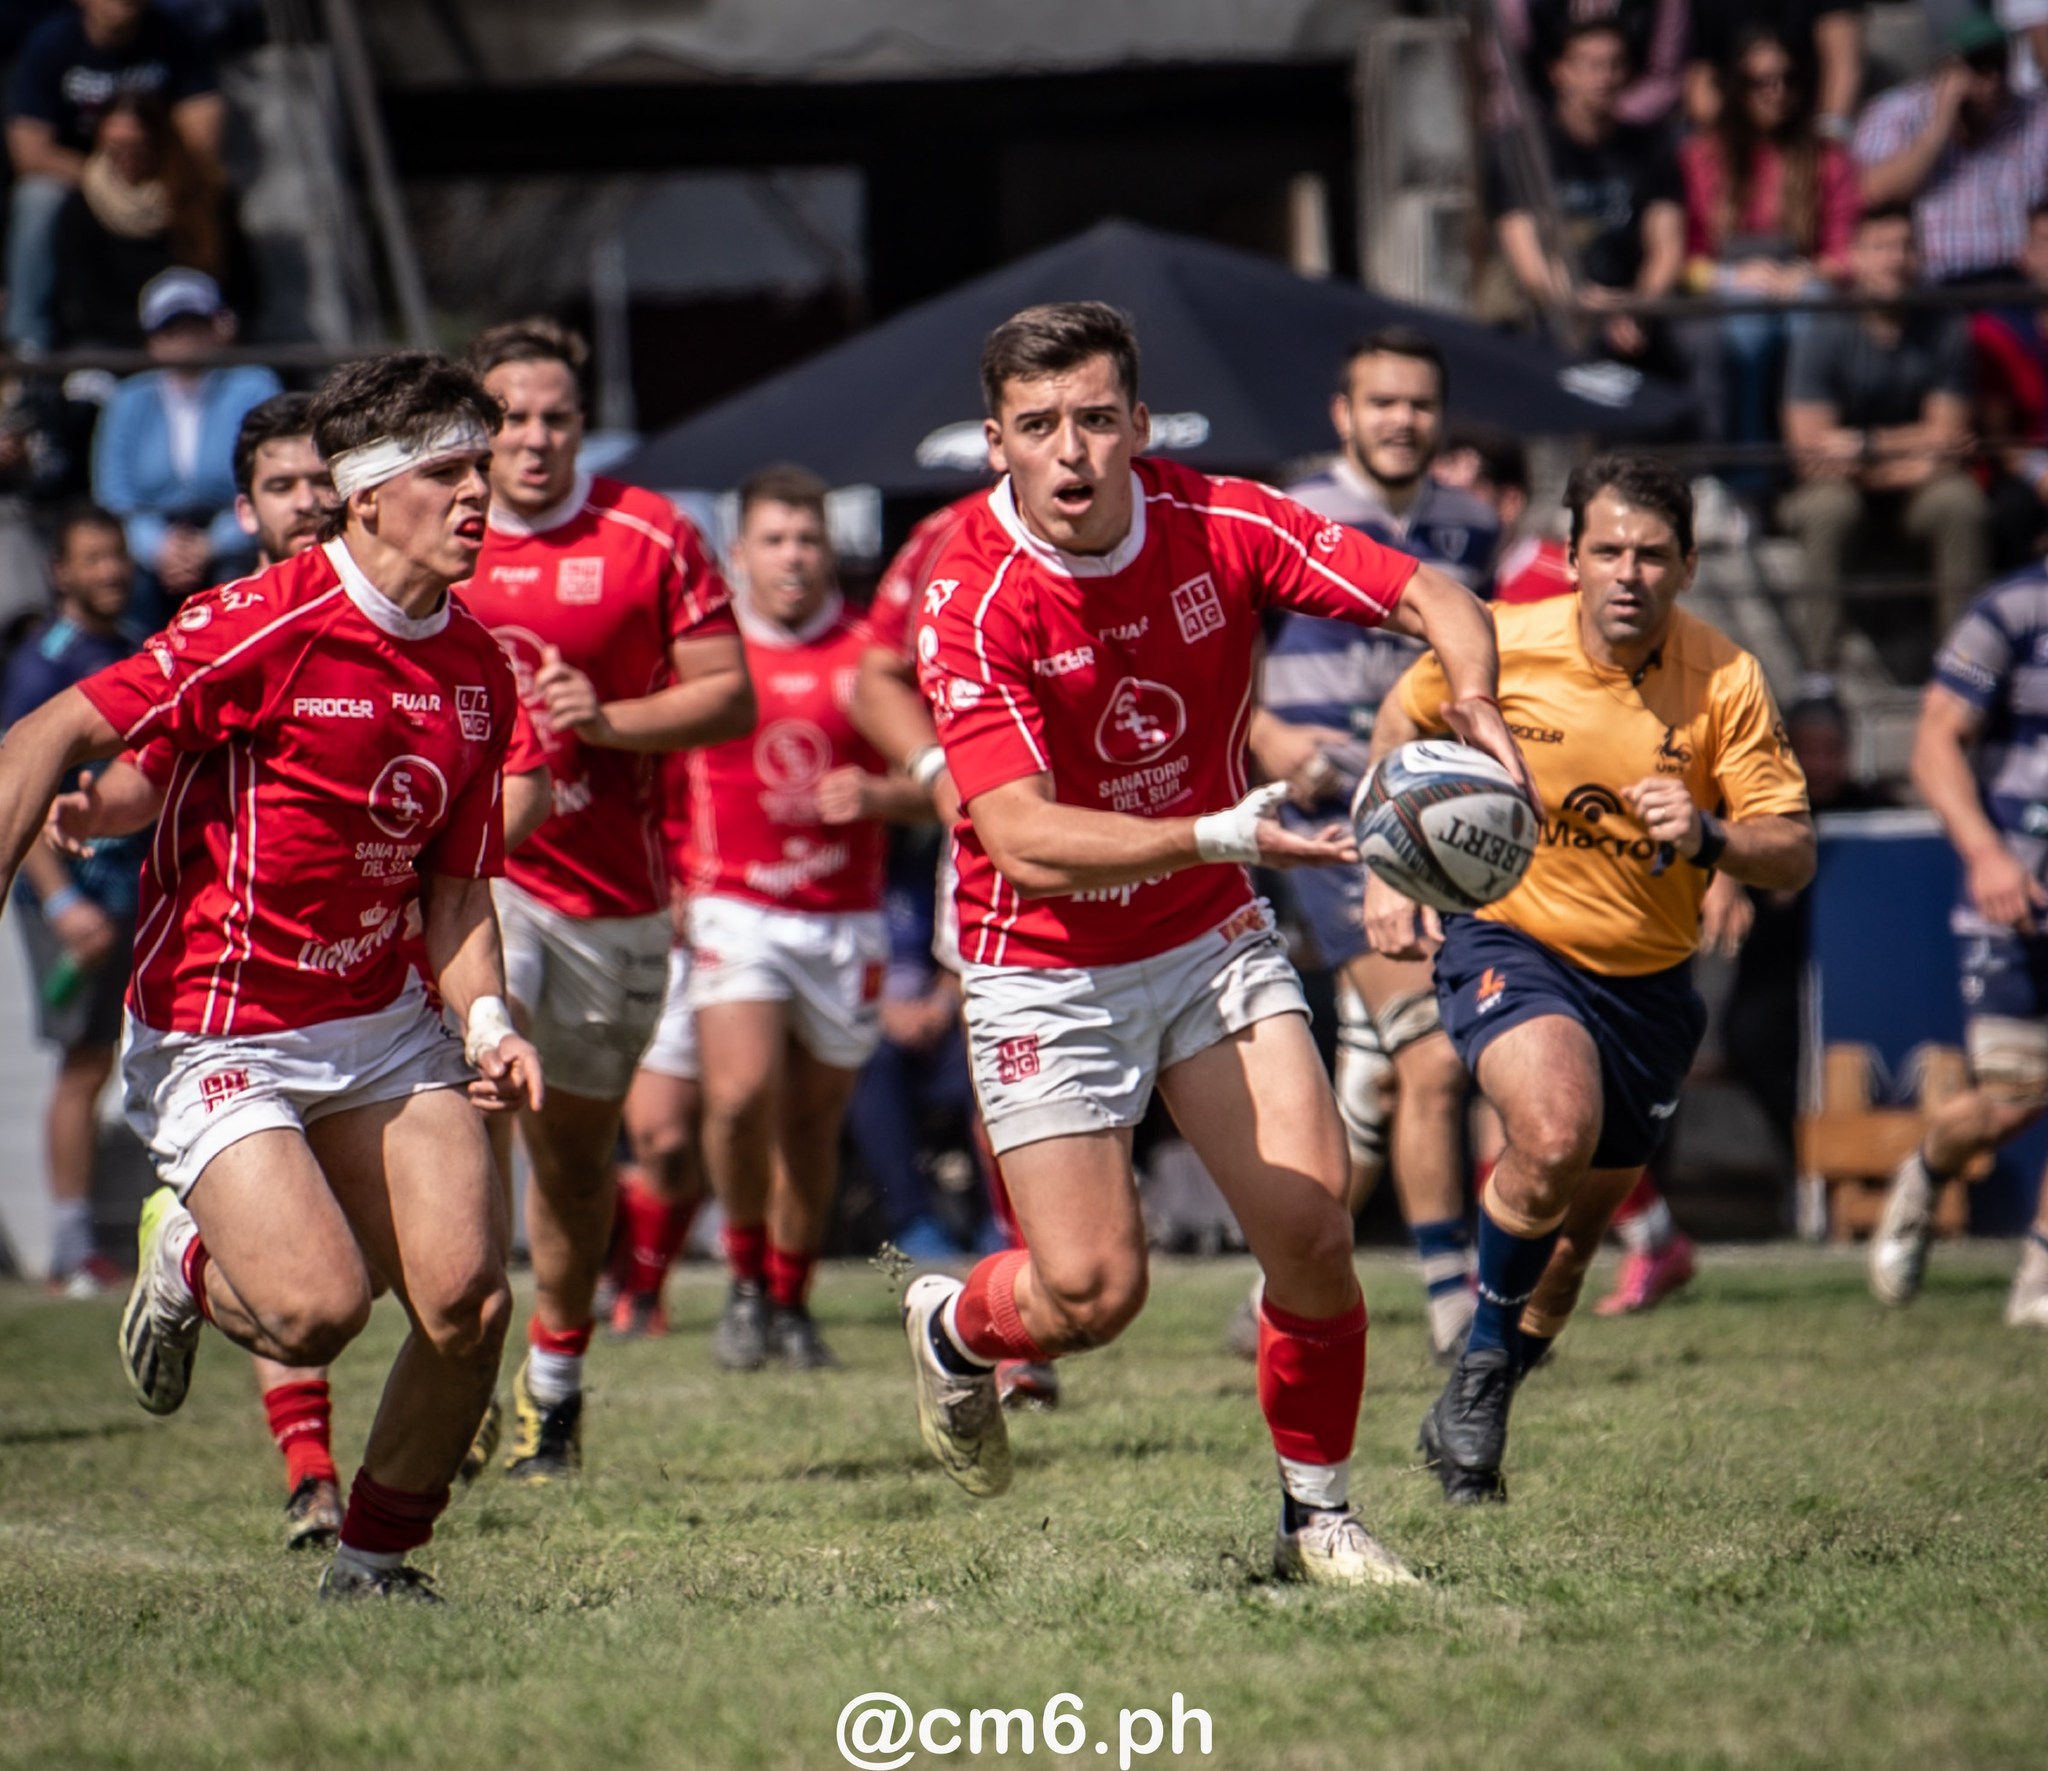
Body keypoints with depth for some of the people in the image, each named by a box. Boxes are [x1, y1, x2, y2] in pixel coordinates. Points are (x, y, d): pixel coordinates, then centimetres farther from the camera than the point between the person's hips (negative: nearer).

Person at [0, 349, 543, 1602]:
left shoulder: (480, 672, 5)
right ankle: (189, 1255, 16)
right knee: (318, 1310, -20)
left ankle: (378, 1560, 13)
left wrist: (487, 1019, -5)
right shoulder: (268, 626, -16)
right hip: (221, 1037, -6)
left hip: (383, 1025, 6)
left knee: (468, 1307, -9)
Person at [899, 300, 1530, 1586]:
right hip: (1048, 967, -3)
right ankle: (953, 1327, 27)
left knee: (1313, 1228, -9)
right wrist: (1216, 835, -44)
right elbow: (1024, 838, -31)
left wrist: (1474, 707, -29)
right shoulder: (972, 601, -22)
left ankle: (1320, 1516, 10)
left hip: (1213, 938, 4)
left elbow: (1438, 601, -6)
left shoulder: (1223, 525, -11)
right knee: (1093, 1294, -8)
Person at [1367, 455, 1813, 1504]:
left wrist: (1705, 835, -31)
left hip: (1647, 981, 3)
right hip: (1507, 937, -3)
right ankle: (1485, 1354, -7)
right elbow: (1404, 721, 9)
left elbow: (1792, 858, -11)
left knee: (1574, 1231, 13)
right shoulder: (1499, 646, -13)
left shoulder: (1725, 682, -12)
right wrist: (1388, 872, 4)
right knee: (1554, 1138, -31)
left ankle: (1465, 1418, 37)